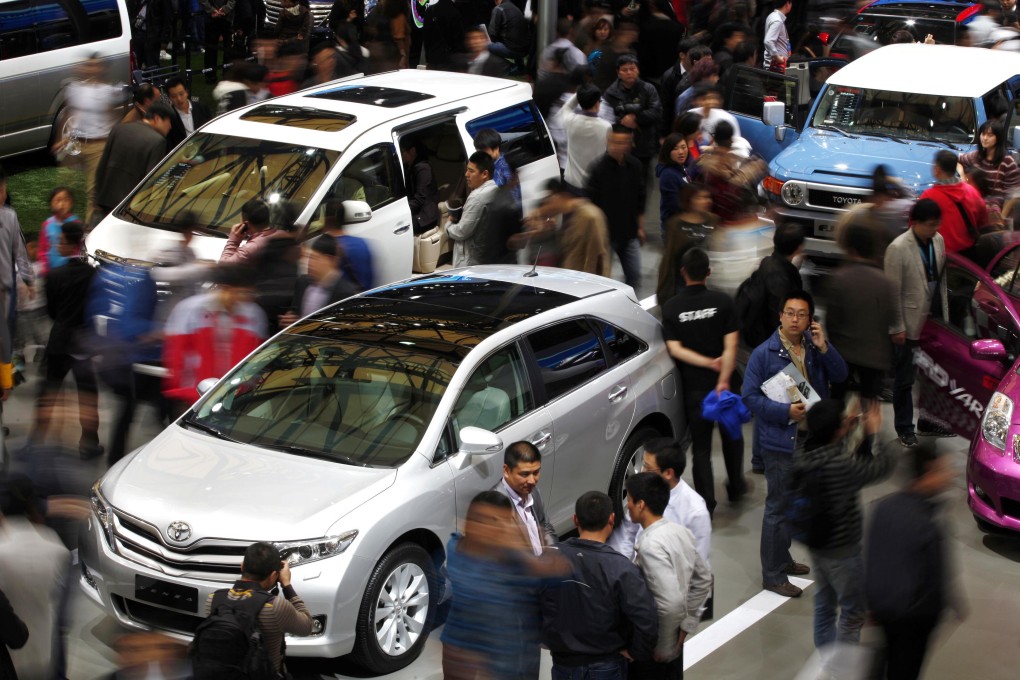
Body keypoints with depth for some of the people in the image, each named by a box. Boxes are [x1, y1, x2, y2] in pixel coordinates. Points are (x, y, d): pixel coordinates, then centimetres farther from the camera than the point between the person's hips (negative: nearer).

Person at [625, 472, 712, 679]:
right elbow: (703, 580, 11)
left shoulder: (650, 546, -26)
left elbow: (671, 603, -32)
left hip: (651, 644, -8)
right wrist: (687, 623, 12)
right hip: (674, 639, 8)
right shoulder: (680, 532, 0)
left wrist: (663, 647, -20)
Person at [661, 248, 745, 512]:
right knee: (731, 436, 22)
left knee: (701, 446, 8)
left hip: (694, 386, 0)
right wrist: (723, 379, -19)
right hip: (723, 382, 0)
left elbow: (675, 349, -13)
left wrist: (709, 363, -15)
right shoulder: (723, 302, -9)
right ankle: (735, 487, 36)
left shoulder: (671, 308, -6)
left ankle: (706, 503, 5)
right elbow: (731, 345, -16)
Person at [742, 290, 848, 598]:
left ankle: (782, 559, 36)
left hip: (811, 438, 7)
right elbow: (750, 396, -14)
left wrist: (824, 347, -17)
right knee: (778, 508, -4)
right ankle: (773, 575, 3)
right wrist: (785, 411, -24)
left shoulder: (814, 348, 4)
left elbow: (840, 376, -4)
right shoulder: (764, 353, -13)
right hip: (780, 442, -7)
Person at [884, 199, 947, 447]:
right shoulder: (898, 248, -19)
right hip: (909, 324, -5)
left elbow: (942, 279, 8)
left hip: (933, 322, 5)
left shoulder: (938, 240, -1)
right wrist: (897, 327, -13)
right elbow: (893, 291, -15)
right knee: (904, 379, 7)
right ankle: (904, 427, 22)